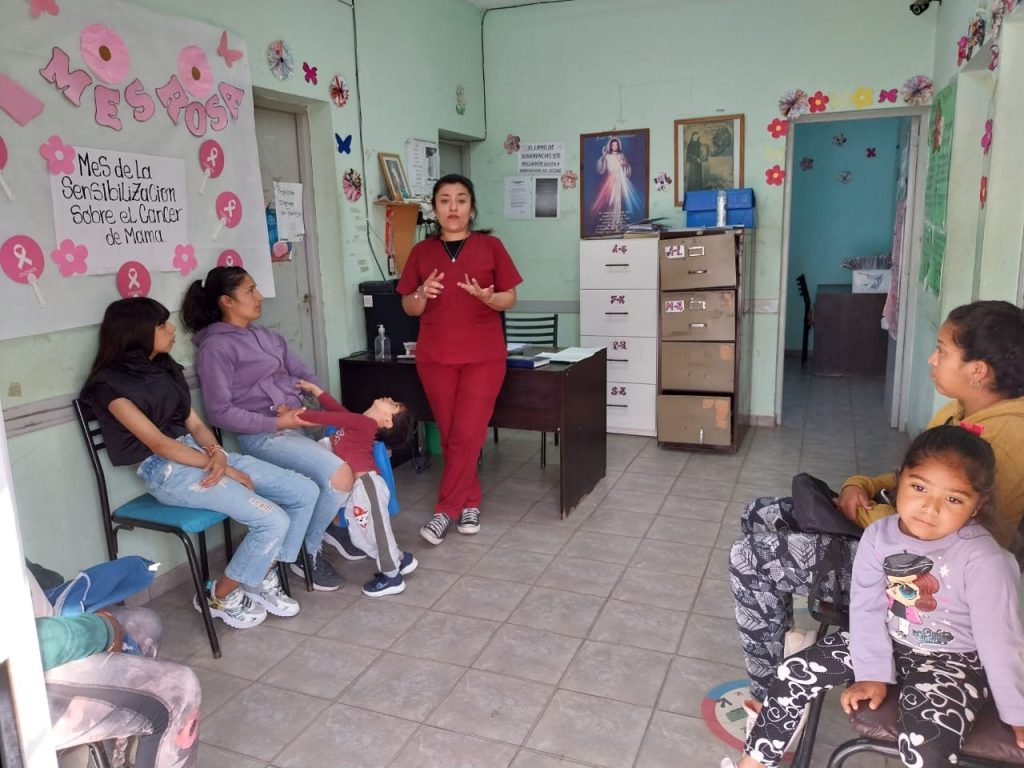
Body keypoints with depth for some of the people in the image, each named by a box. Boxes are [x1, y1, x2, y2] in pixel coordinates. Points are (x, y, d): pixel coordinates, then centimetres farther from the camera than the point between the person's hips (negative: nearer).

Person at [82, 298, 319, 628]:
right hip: (167, 470, -8)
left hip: (200, 453, 8)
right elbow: (158, 443, -15)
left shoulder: (165, 368, 16)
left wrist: (218, 453, -10)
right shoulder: (111, 383, -8)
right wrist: (221, 468, -15)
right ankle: (220, 597, 0)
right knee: (273, 521, -23)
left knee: (305, 492, -5)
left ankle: (263, 578, 9)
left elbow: (194, 423, 12)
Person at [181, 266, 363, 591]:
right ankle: (307, 551, -1)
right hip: (263, 437, -7)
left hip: (299, 423, 8)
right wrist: (277, 422, -16)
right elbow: (221, 412, -11)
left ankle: (335, 522, 13)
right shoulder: (215, 347, -6)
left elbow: (304, 375, 14)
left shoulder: (265, 335, 17)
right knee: (339, 474, -23)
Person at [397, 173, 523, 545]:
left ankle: (445, 510, 5)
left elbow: (510, 299, 1)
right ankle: (469, 503, 22)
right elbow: (409, 308, 7)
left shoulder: (491, 246, 1)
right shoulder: (422, 251, 6)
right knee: (450, 435, 6)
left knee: (467, 434, -6)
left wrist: (488, 297, -20)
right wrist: (422, 294, -15)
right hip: (435, 356, 2)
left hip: (483, 356, -2)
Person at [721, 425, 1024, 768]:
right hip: (887, 641, 4)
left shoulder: (981, 558, -25)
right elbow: (867, 609, -9)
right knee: (796, 672, -3)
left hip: (952, 661, -4)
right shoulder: (879, 535, -14)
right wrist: (873, 673, -12)